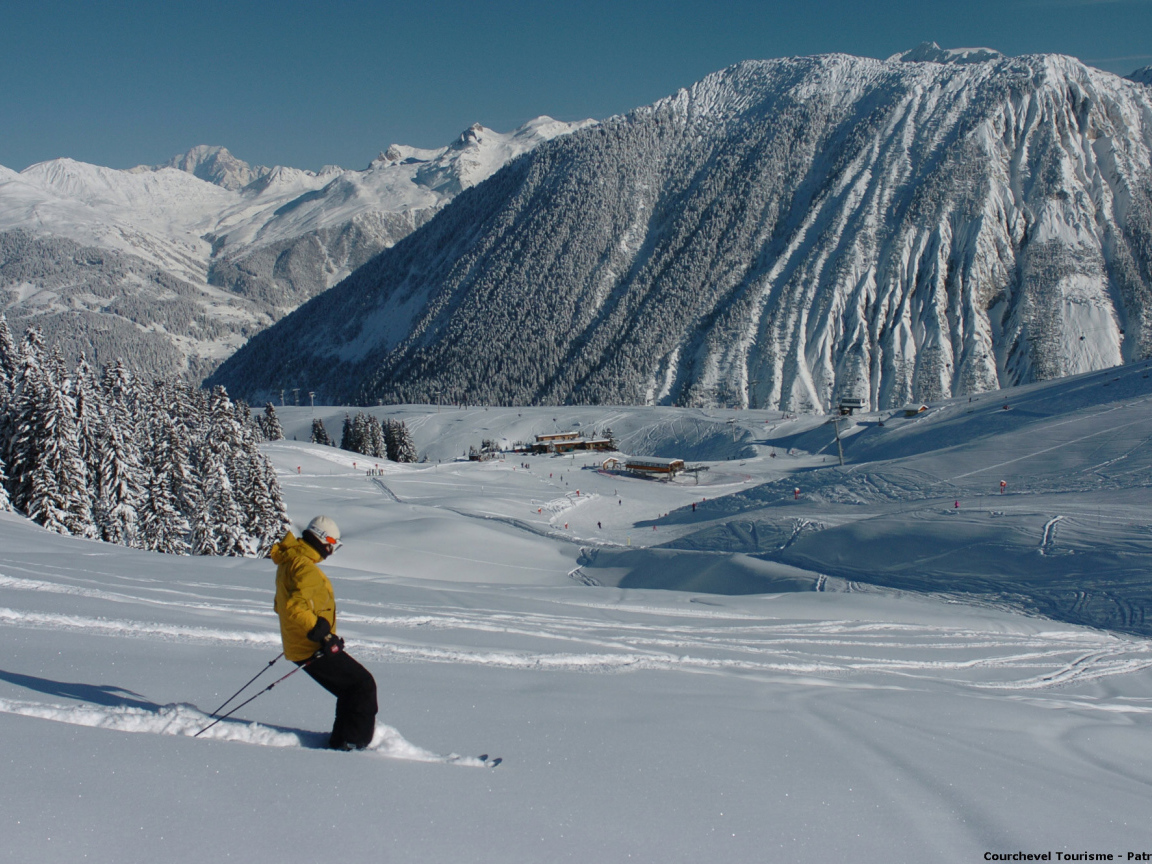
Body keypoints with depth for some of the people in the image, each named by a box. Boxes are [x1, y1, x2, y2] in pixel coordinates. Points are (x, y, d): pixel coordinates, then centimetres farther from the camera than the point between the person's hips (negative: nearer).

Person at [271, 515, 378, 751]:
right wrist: (322, 634, -27)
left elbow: (281, 605, 25)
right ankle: (353, 742, -5)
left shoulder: (289, 562, 14)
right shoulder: (305, 568, -19)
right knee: (363, 684, -5)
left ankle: (341, 740, 21)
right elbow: (294, 607, -31)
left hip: (299, 645, 10)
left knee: (350, 690, 18)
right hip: (314, 650, -10)